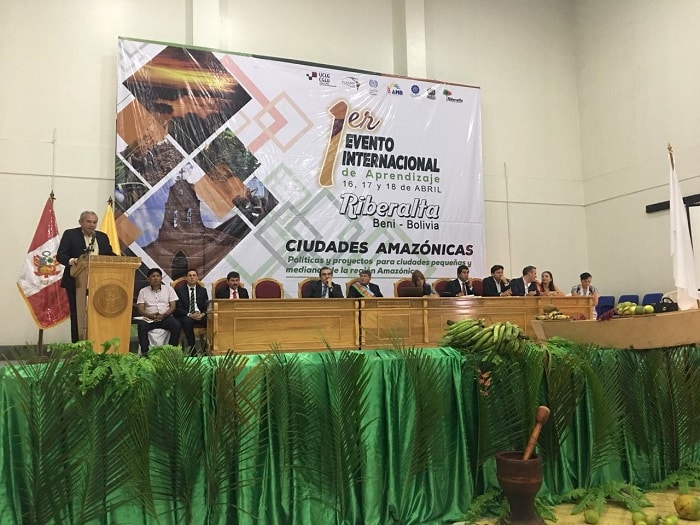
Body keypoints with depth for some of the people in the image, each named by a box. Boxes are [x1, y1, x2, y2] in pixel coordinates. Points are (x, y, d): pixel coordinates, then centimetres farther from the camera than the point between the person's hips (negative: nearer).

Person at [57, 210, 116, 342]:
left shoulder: (103, 237, 15)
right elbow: (60, 255, -5)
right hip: (77, 282, -3)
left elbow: (110, 256, 14)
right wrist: (71, 261, -25)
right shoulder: (70, 234, 3)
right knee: (77, 315, 1)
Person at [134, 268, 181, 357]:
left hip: (166, 317, 0)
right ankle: (144, 352, -26)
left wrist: (164, 315, -15)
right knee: (141, 325, -32)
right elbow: (140, 309, 3)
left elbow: (172, 306, 5)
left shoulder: (169, 289, 11)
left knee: (176, 324, -30)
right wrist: (150, 315, -18)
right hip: (149, 318, 0)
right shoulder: (143, 291, 11)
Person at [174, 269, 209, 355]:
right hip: (185, 316, -2)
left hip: (200, 316, 2)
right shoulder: (179, 290, 8)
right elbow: (178, 308, -1)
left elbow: (207, 307, 10)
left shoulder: (203, 290, 17)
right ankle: (192, 350, -33)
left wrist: (202, 314, -13)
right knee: (187, 321, -38)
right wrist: (189, 314, -18)